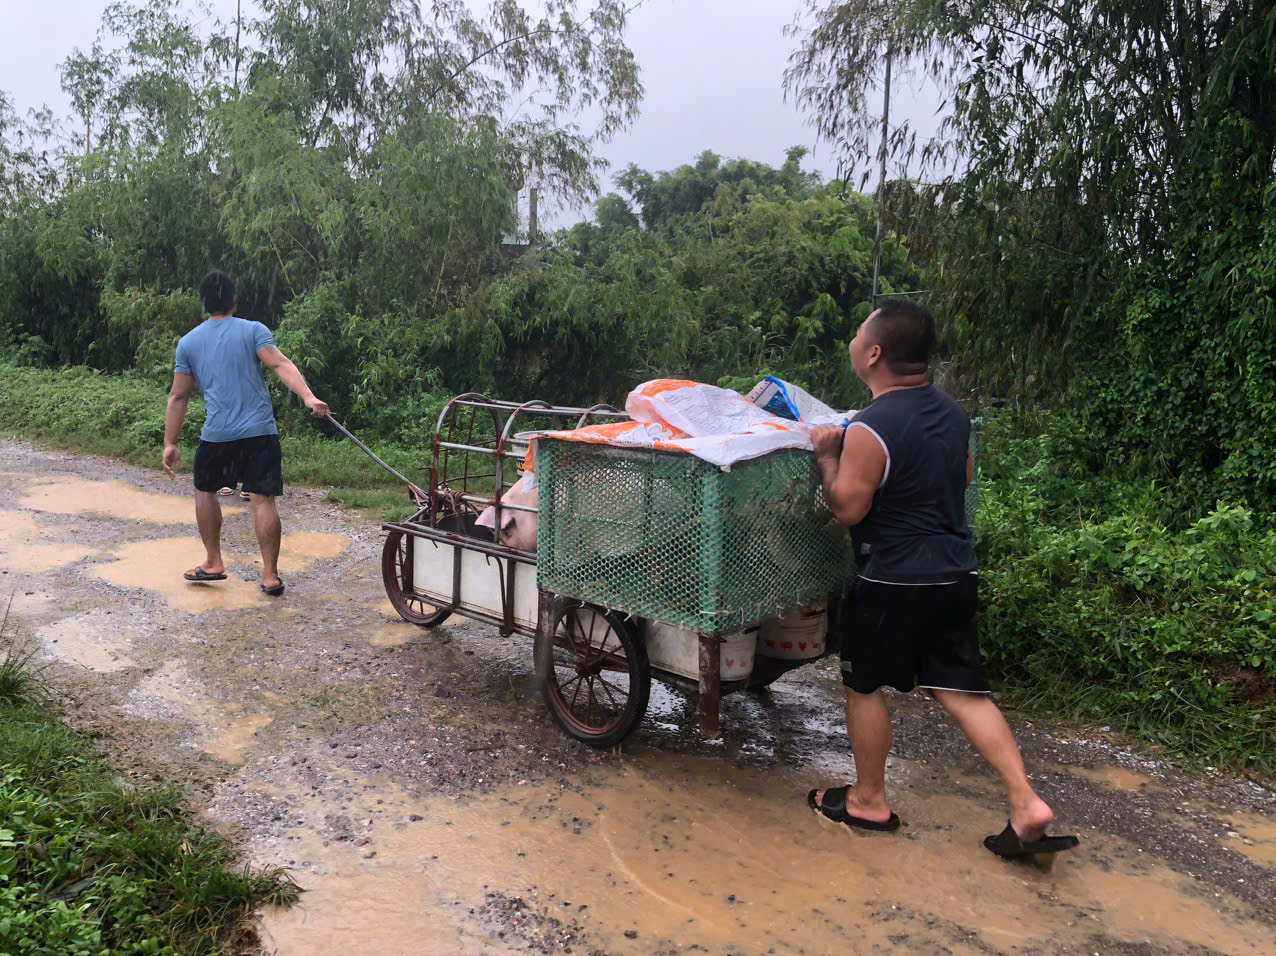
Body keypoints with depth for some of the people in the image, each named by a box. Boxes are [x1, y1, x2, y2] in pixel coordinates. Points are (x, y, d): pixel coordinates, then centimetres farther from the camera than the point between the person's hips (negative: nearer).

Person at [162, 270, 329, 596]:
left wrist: (170, 443, 15)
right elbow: (280, 365, -14)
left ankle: (213, 563, 26)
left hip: (217, 435, 1)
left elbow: (178, 396, 11)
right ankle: (270, 575, -2)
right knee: (263, 500, -1)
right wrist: (309, 397, -25)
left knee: (205, 491, 23)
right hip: (260, 432, -1)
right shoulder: (253, 330, 4)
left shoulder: (188, 342, 10)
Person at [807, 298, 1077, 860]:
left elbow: (847, 508, -15)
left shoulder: (869, 430, -20)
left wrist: (826, 455, -2)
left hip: (894, 580, -7)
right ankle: (1026, 805, 8)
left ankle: (868, 801, 25)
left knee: (864, 686, 12)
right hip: (956, 572, 7)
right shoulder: (952, 414, 6)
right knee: (959, 689, 13)